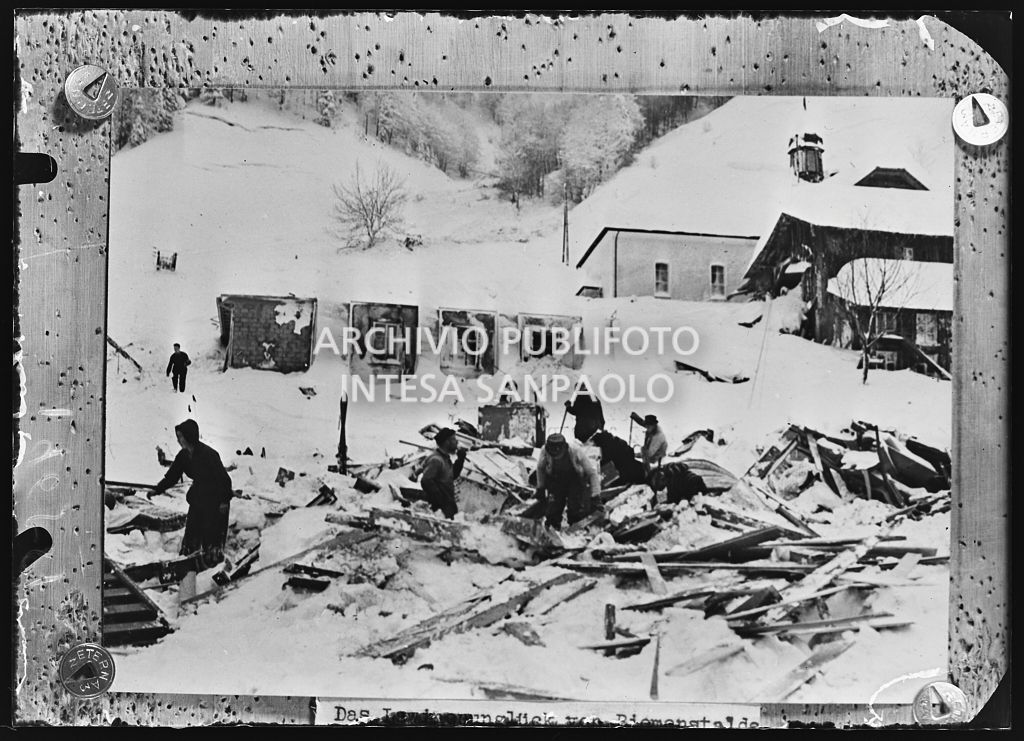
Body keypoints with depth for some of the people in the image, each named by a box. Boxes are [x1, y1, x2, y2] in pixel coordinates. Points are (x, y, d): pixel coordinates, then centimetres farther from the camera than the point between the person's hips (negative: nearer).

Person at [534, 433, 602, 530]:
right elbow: (540, 468, 0)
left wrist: (595, 495, -20)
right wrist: (540, 488, 8)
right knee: (551, 515, -9)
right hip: (555, 484, 2)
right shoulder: (545, 452, -24)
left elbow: (592, 472, -18)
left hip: (576, 482, -2)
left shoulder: (576, 452, -30)